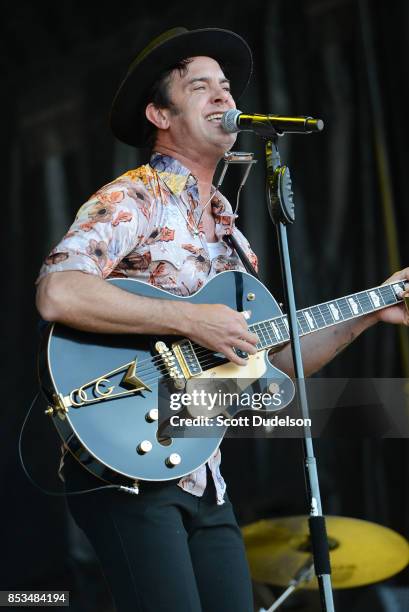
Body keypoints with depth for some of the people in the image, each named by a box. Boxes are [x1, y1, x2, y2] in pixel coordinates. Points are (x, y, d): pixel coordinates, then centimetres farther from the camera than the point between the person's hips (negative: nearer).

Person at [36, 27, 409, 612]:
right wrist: (192, 320, -22)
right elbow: (56, 294, -25)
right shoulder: (133, 199, -7)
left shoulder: (228, 230, 18)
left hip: (200, 475, 8)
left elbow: (274, 361, 20)